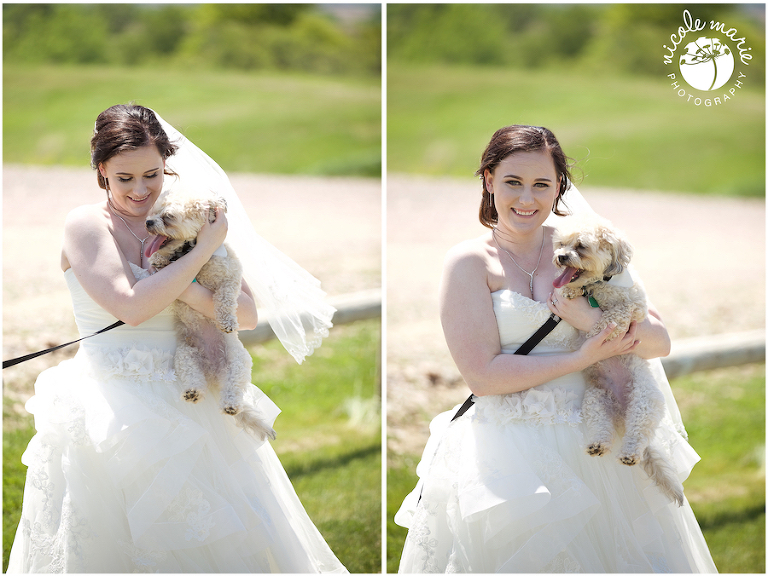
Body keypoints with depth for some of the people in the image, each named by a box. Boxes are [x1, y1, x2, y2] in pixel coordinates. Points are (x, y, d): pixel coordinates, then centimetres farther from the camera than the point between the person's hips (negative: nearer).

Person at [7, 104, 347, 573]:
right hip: (109, 407, -4)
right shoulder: (86, 225, -4)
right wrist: (203, 252, -13)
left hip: (185, 403, 4)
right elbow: (130, 307, -18)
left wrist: (187, 290, -16)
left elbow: (249, 314, 1)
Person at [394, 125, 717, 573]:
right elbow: (483, 376, -13)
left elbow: (660, 342, 3)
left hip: (592, 447, 3)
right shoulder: (470, 262, -4)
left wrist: (592, 320, -15)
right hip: (505, 456, -3)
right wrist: (583, 358, -14)